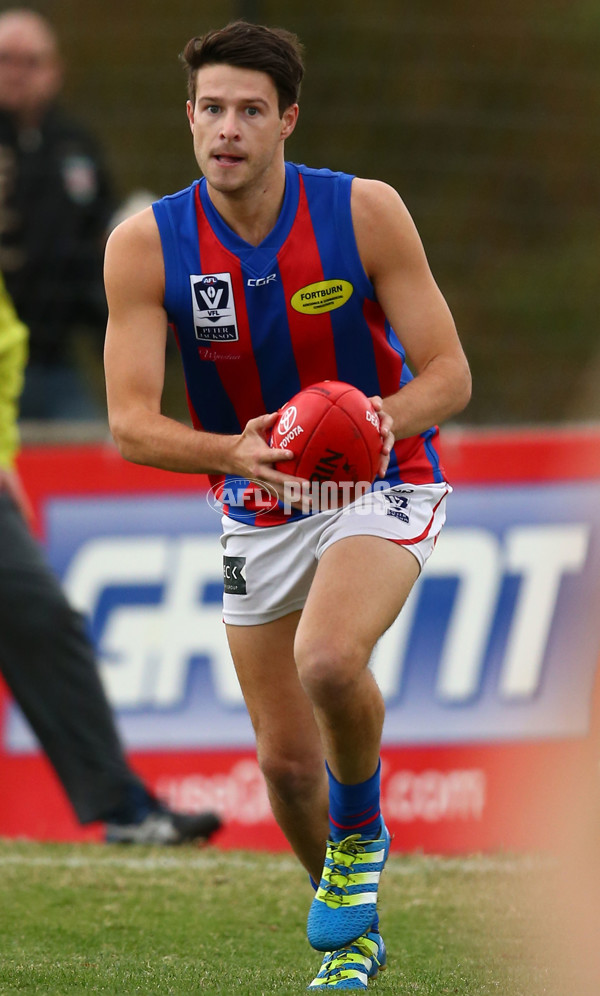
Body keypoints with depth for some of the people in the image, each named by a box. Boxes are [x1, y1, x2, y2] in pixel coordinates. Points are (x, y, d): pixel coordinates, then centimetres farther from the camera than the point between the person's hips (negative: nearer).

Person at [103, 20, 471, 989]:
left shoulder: (365, 214, -18)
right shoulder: (146, 246, -15)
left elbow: (449, 372, -14)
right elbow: (130, 424, -19)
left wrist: (383, 422, -36)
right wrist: (234, 452, -38)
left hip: (381, 485, -3)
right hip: (259, 510, 3)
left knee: (328, 659, -32)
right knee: (288, 763, 5)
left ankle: (361, 836, -3)